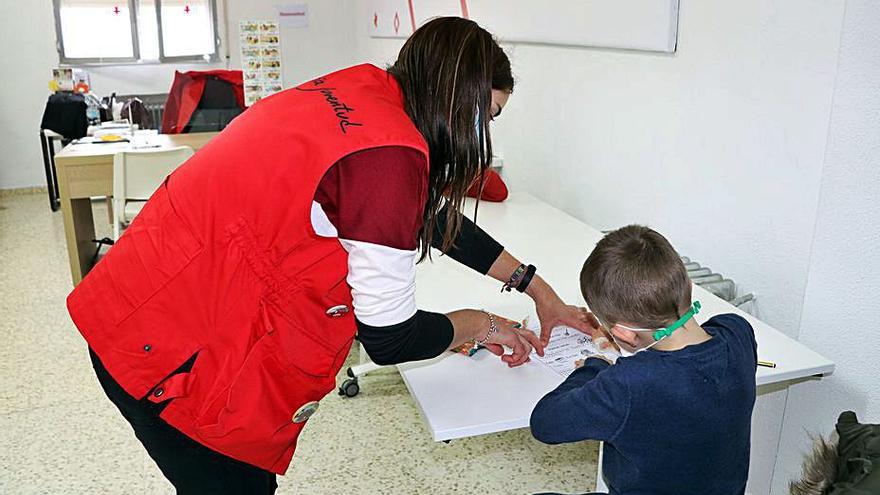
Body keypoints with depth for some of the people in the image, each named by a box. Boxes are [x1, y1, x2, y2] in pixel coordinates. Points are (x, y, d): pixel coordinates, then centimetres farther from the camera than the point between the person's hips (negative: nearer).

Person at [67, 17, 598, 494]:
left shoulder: (365, 88, 0)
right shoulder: (387, 155, -26)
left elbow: (432, 215, 13)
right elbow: (390, 337, -16)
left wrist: (538, 287, 19)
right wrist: (480, 325, 4)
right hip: (169, 356, -8)